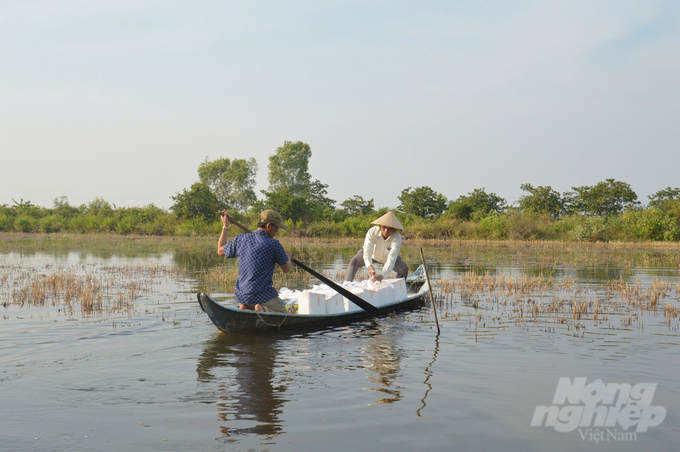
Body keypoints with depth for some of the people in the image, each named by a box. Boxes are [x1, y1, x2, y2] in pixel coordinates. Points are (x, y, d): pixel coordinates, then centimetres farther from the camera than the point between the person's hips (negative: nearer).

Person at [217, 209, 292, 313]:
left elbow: (220, 251, 21)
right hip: (263, 296, -6)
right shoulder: (273, 244, -12)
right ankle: (263, 310, -18)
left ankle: (244, 309, 0)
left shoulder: (240, 239, 3)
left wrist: (225, 226, 31)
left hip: (241, 296, 6)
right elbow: (286, 269, -1)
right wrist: (288, 256, 23)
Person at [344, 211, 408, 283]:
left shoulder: (397, 238, -36)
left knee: (404, 268, -20)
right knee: (354, 261, -22)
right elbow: (367, 252, -38)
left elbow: (391, 259, -42)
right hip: (372, 254, 0)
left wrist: (381, 276, -54)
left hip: (386, 257, 0)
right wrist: (369, 266, -59)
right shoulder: (372, 232, -35)